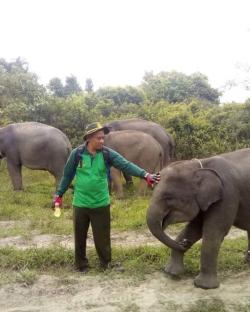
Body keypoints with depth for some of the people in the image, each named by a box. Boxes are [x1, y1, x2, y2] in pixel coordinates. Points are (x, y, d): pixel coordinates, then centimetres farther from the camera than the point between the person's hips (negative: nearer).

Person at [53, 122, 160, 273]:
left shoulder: (107, 153, -7)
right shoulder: (77, 153, -7)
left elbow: (126, 165, -18)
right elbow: (67, 175, 3)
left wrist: (145, 174, -31)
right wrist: (59, 194, 6)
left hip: (101, 204, 0)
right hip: (80, 203, 0)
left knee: (102, 237, 10)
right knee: (80, 236, 13)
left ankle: (107, 263, 30)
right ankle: (81, 264, 32)